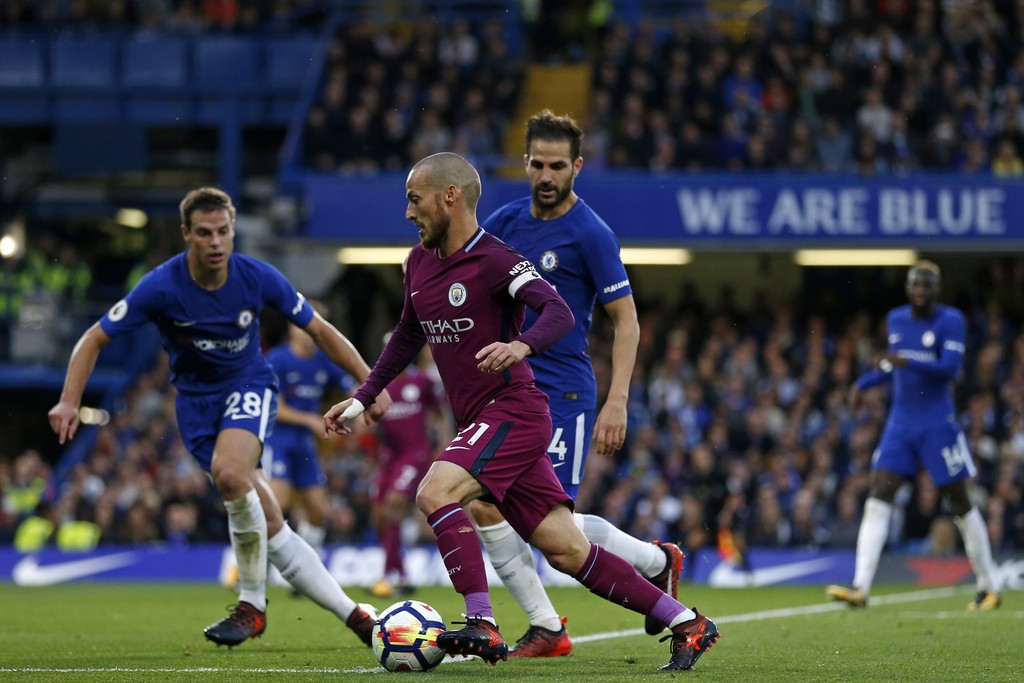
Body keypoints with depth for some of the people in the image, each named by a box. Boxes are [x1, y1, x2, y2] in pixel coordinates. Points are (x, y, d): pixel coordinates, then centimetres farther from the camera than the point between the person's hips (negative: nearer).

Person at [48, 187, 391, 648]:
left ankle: (252, 605, -19)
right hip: (196, 398, 1)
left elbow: (319, 330, -2)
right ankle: (352, 615, 3)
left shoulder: (258, 278, -15)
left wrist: (369, 382, -5)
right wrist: (70, 400, -23)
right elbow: (95, 338, -10)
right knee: (268, 526, -6)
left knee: (229, 471, -33)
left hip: (249, 384, -1)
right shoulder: (161, 287, -18)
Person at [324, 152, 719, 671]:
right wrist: (360, 399, 27)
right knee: (568, 552, 4)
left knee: (434, 493, -25)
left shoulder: (495, 261, -13)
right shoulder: (419, 262, 13)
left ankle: (482, 626, -24)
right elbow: (408, 336, 28)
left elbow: (559, 312, -26)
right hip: (478, 423, 8)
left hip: (513, 410, -8)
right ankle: (687, 624, 10)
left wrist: (521, 345, -46)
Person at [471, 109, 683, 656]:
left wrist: (617, 401, -17)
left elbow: (626, 321, -9)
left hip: (563, 394, -6)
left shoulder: (591, 234, -10)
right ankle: (545, 629, 3)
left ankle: (656, 561, 18)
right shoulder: (506, 221, 7)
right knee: (482, 505, -7)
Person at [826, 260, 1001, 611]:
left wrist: (908, 362, -32)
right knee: (878, 497, -9)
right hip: (900, 421, 5)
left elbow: (950, 368, -20)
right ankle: (860, 588, -15)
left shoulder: (950, 321, -8)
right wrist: (862, 384, 13)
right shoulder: (896, 319, 11)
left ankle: (988, 587, 16)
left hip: (938, 422, -5)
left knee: (959, 503, 2)